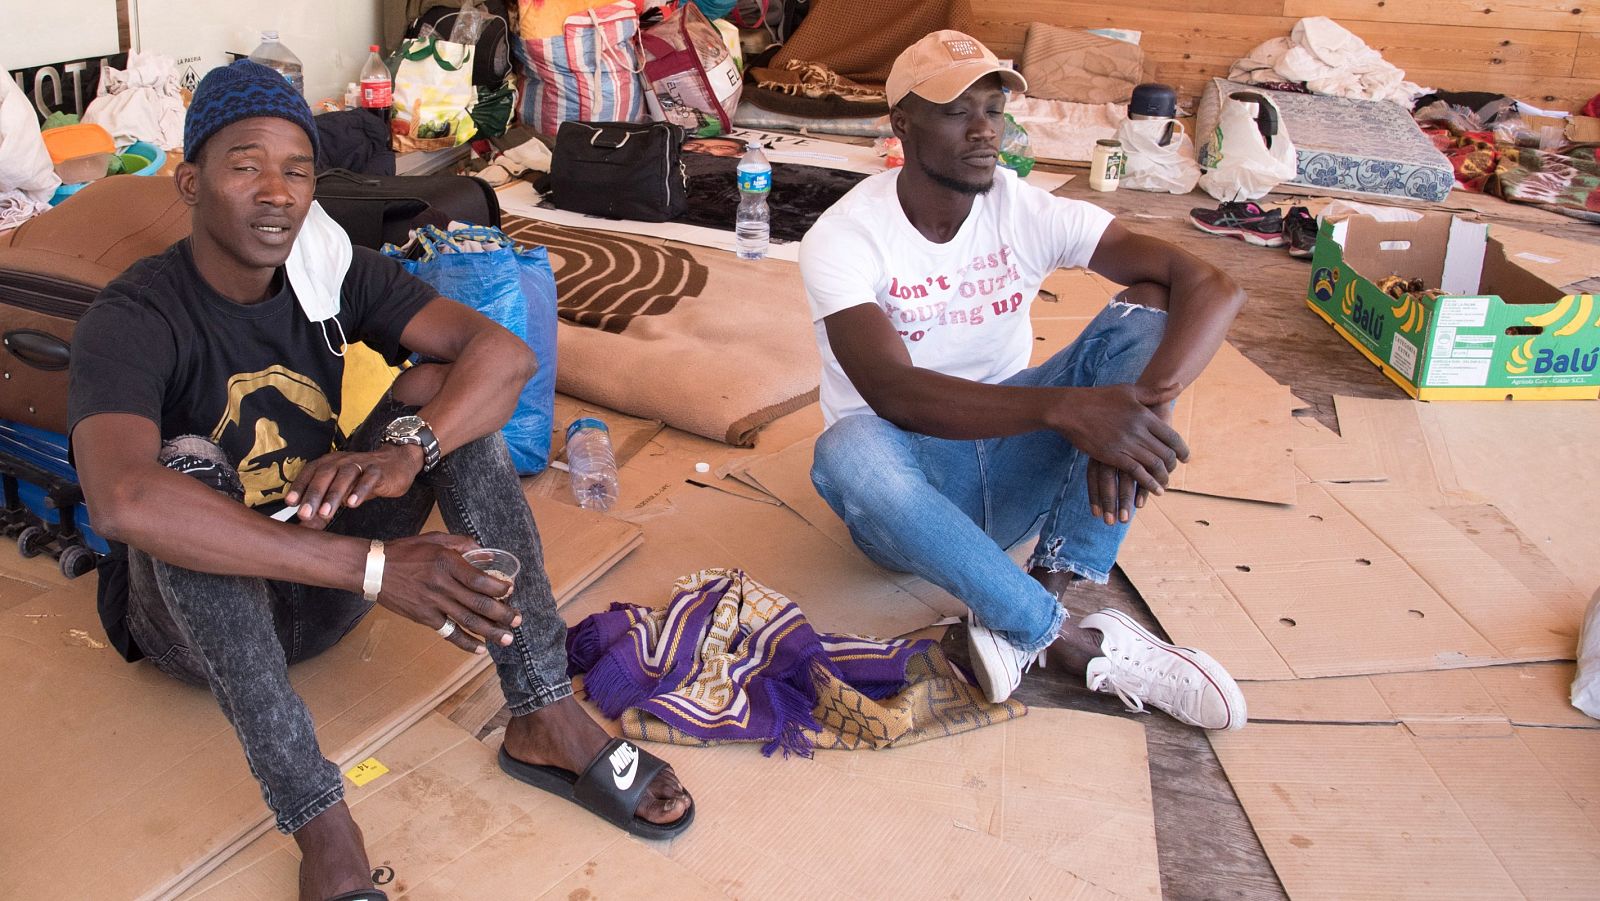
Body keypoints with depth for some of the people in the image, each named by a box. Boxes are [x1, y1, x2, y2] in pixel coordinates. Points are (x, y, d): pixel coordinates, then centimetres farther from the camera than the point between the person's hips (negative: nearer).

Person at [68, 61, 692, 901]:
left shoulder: (336, 271, -6)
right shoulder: (133, 318, -21)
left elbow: (505, 352, -18)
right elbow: (122, 501, -42)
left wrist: (408, 449, -39)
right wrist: (374, 567, -46)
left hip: (323, 586, 4)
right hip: (200, 611, -4)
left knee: (442, 384, -16)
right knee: (188, 466, -34)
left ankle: (547, 721, -23)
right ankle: (318, 821, -34)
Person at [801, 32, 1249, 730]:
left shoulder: (1031, 212, -6)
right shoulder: (844, 238, -14)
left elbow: (1214, 287, -16)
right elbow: (894, 392, -30)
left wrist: (1145, 403, -36)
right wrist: (1065, 407, -43)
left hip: (1014, 471, 3)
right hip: (914, 483, -2)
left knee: (1143, 318, -18)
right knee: (846, 453, -38)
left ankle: (1049, 587, -29)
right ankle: (1079, 641, -27)